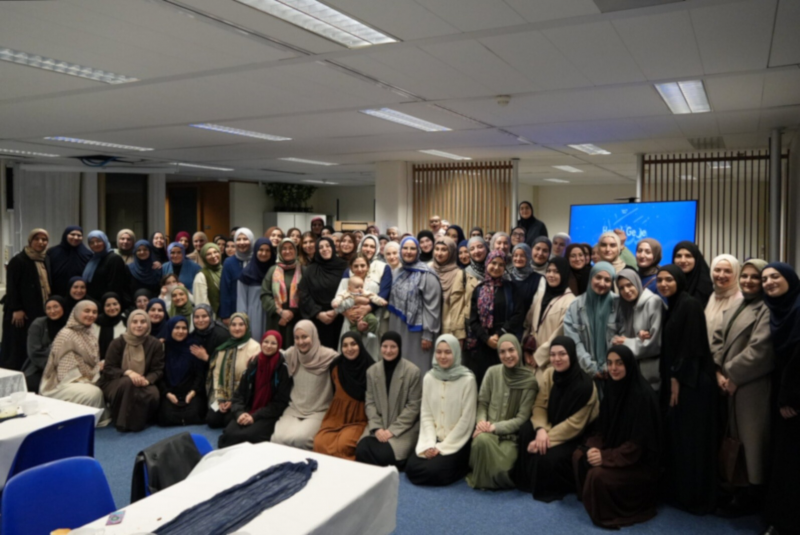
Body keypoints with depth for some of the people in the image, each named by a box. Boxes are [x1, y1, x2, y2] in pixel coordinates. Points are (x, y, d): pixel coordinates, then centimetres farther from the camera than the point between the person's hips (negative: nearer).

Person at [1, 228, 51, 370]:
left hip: (42, 310, 6)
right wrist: (16, 309, -17)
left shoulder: (46, 260, 13)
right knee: (19, 346, -2)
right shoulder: (18, 260, -7)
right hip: (23, 312, -6)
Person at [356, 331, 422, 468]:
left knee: (385, 454, -28)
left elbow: (414, 406, -8)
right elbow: (369, 403, 4)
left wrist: (393, 430, -14)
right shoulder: (372, 371, 5)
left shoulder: (412, 371, -9)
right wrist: (376, 427, -12)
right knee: (362, 450, -24)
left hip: (404, 428, -3)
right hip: (379, 426, 4)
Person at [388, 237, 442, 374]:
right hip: (398, 328, 7)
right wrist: (392, 325, 16)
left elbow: (432, 306, -13)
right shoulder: (400, 274, 14)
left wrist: (428, 334, -16)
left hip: (416, 329, -7)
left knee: (417, 368, -3)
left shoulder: (426, 274, -9)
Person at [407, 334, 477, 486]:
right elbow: (426, 415, 2)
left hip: (457, 442, -4)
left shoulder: (467, 379, -13)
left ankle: (461, 467, 8)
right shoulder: (429, 378, 1)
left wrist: (442, 447, -13)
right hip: (434, 438, 4)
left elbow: (466, 420, -13)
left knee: (433, 471, -22)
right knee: (411, 468, -15)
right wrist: (429, 444, -11)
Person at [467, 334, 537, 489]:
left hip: (511, 435, -1)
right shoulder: (492, 372, 1)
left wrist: (495, 427, -18)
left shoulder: (530, 380, -5)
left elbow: (522, 418, -7)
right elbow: (482, 403, 5)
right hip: (488, 430, 1)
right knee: (482, 440, -36)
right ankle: (481, 478, -7)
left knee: (501, 469, -29)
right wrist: (481, 421, -16)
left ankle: (493, 478, 9)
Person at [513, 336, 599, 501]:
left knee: (549, 458, -30)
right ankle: (528, 480, -4)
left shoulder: (584, 385, -25)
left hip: (579, 436, -6)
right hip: (553, 425, 6)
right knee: (526, 430, -23)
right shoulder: (549, 374, -7)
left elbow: (575, 424, -23)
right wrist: (541, 429, -26)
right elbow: (539, 405, -5)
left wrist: (548, 439, -24)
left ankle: (552, 488, 6)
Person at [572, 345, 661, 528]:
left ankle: (608, 513, -1)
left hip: (639, 461, -8)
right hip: (614, 451, 8)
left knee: (598, 474, -28)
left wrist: (606, 457, -24)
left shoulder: (643, 395, -22)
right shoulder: (612, 389, 3)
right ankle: (589, 499, 10)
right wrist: (594, 447, -12)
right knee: (579, 456, -9)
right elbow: (604, 428, 9)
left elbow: (639, 442, -22)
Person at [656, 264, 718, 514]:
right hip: (674, 378, 9)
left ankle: (696, 496, 10)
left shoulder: (690, 304, -13)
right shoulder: (671, 306, 14)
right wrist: (668, 377, 11)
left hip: (690, 381, -9)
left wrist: (677, 378, -17)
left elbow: (692, 345, -18)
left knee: (690, 438, -1)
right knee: (675, 435, 13)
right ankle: (676, 490, 23)